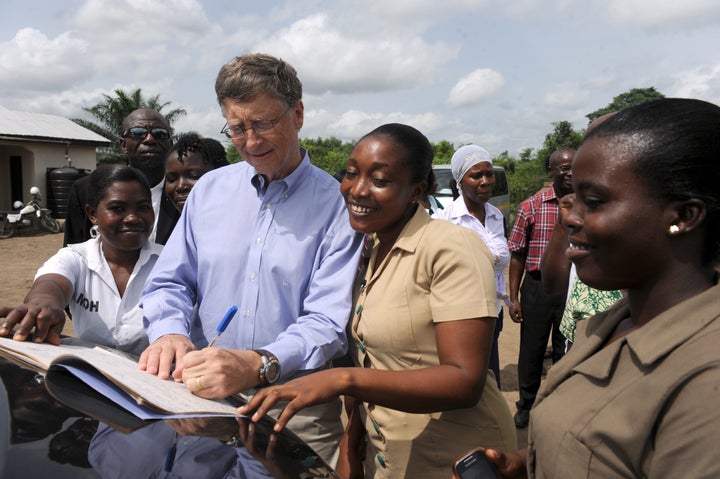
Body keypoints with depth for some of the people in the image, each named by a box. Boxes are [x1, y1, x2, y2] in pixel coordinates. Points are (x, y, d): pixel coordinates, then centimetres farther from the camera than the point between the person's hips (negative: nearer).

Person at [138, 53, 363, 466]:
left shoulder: (338, 205, -9)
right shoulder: (209, 189, 6)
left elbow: (329, 322, -16)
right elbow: (170, 283, 8)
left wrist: (256, 366, -31)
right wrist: (170, 332, -13)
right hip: (204, 398, 4)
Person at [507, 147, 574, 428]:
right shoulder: (532, 206, -3)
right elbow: (517, 254, -1)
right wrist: (513, 297, -4)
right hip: (537, 286, -1)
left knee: (566, 351, 14)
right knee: (531, 350, 10)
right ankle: (526, 405, 29)